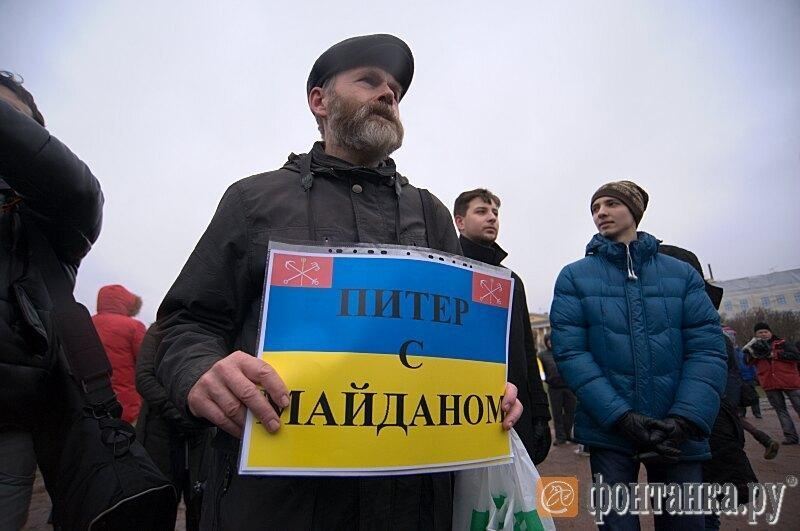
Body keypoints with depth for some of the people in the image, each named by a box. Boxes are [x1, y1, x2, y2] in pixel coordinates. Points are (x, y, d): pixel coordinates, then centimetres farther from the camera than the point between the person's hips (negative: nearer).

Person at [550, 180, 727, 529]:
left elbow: (708, 349, -1)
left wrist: (685, 420, -15)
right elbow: (569, 351, -8)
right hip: (609, 430, -1)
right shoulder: (574, 276, 1)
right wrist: (622, 416, -16)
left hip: (679, 435, 2)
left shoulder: (682, 273, 6)